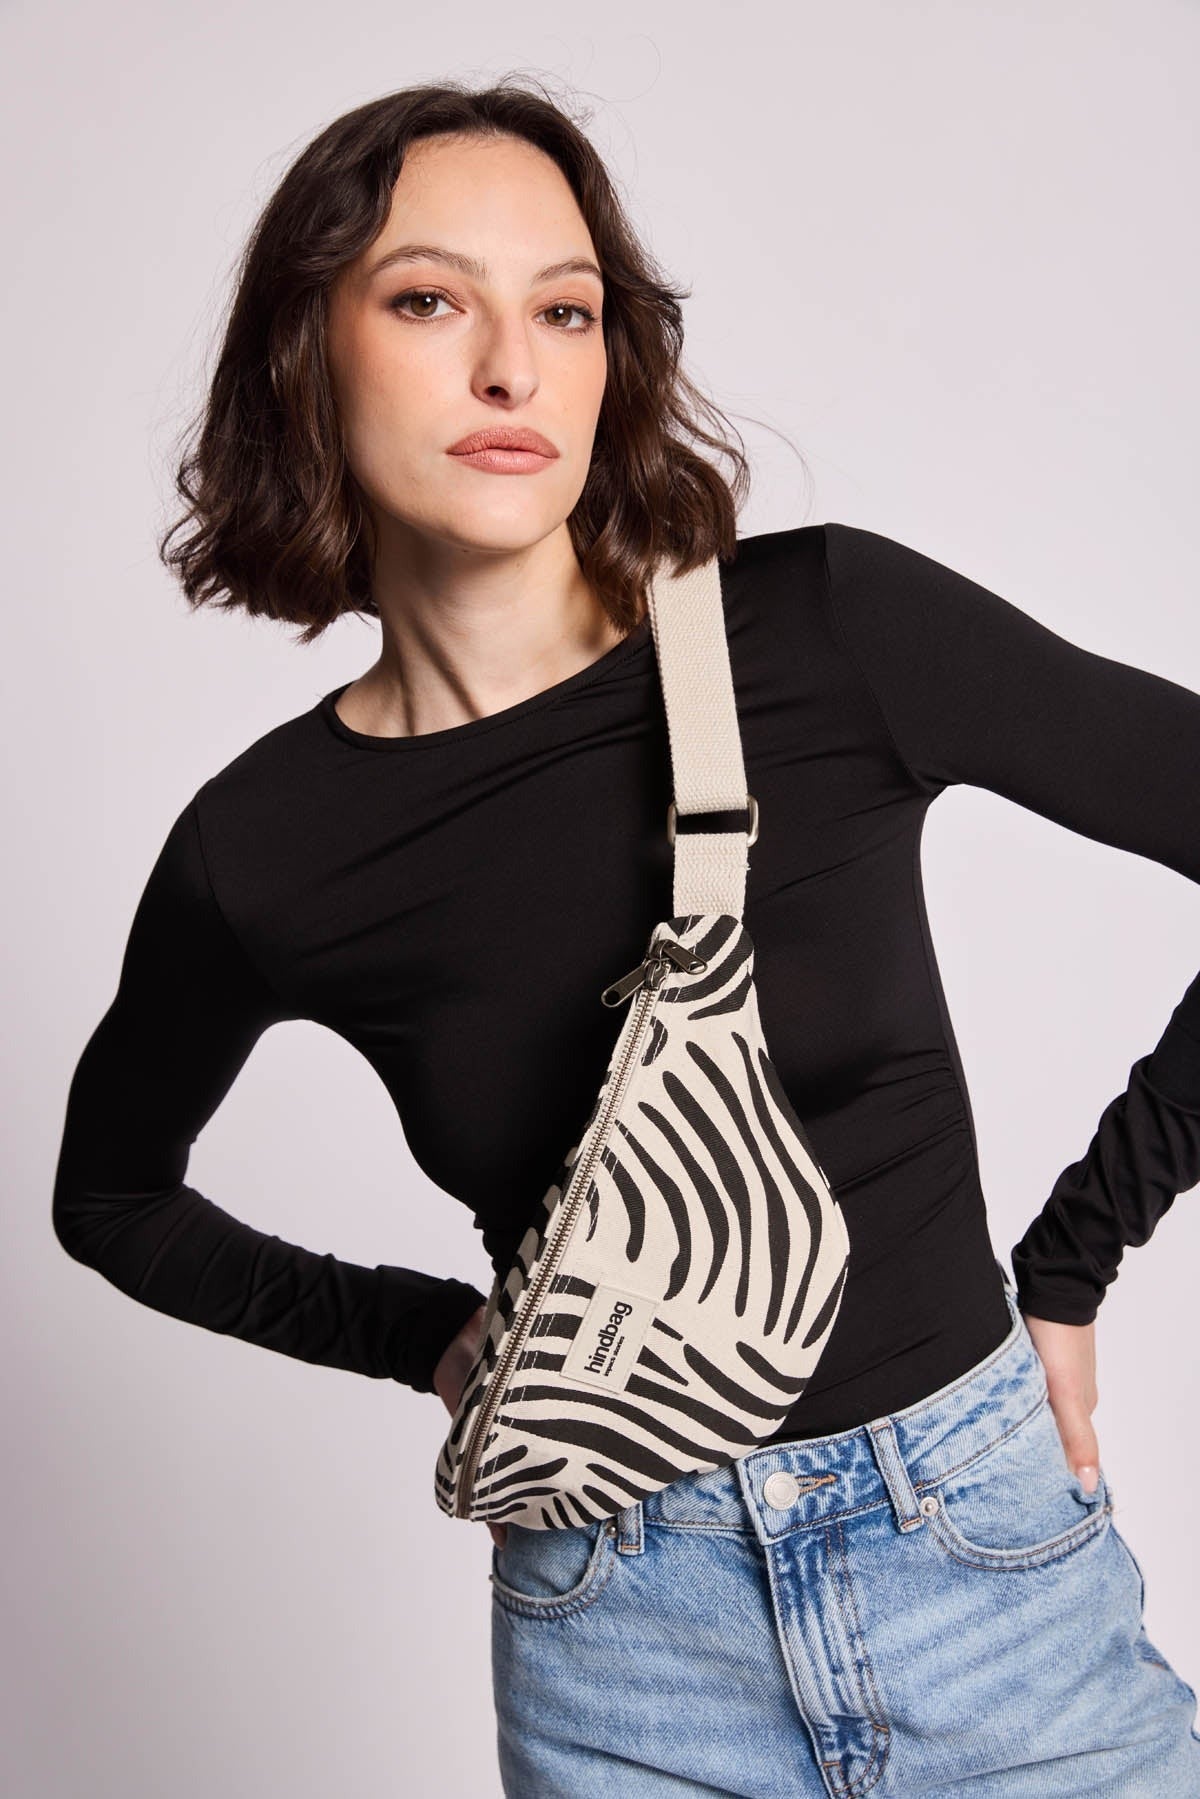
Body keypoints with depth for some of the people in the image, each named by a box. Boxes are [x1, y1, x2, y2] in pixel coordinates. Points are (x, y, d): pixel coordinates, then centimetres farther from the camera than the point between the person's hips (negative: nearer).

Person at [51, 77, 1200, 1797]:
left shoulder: (834, 631, -13)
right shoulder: (260, 848, -7)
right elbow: (108, 1190, 11)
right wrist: (428, 1335, 2)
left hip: (991, 1546, 0)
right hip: (620, 1628, 1)